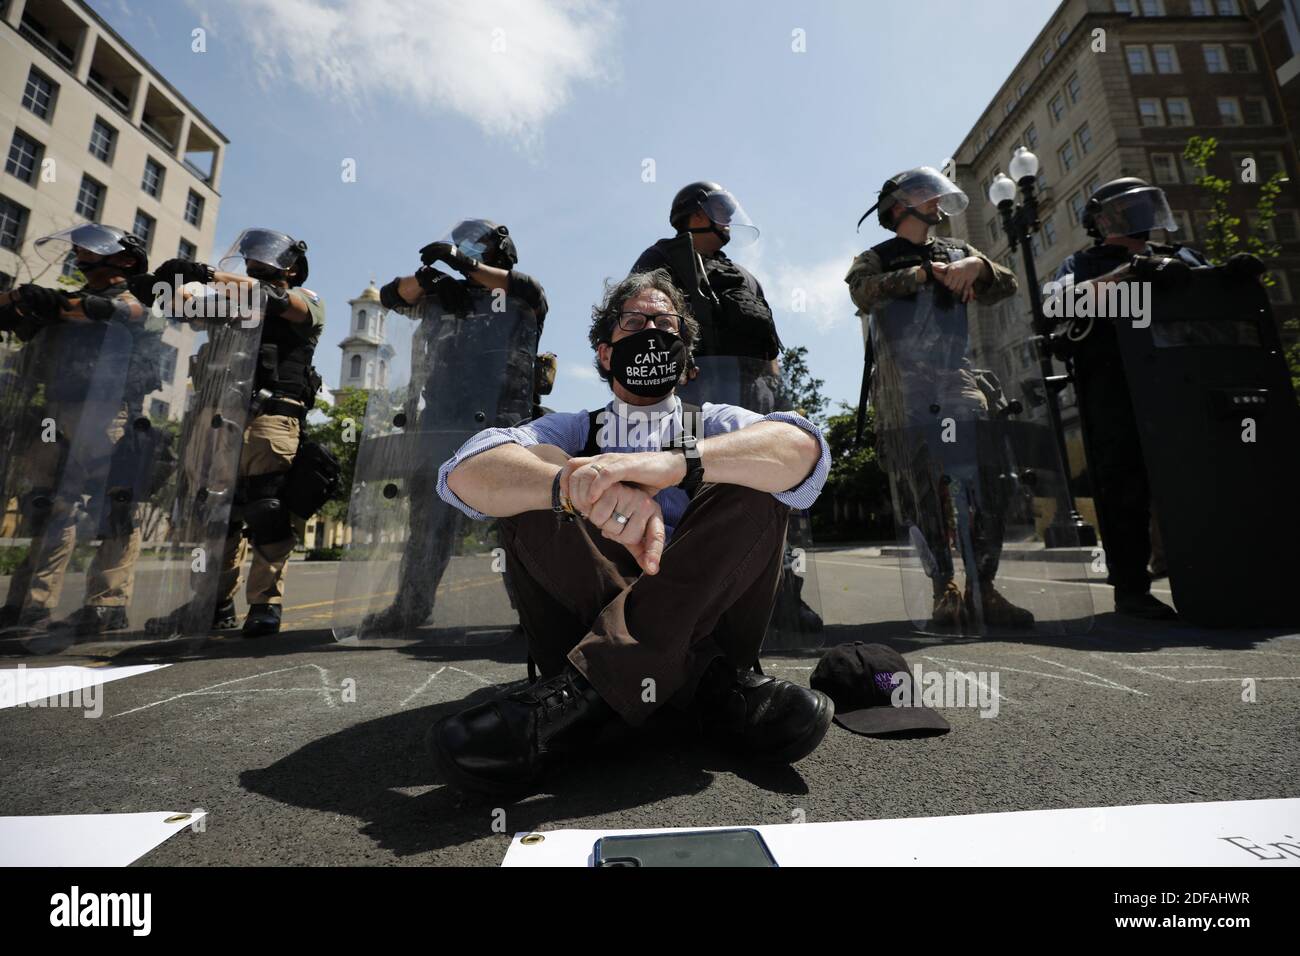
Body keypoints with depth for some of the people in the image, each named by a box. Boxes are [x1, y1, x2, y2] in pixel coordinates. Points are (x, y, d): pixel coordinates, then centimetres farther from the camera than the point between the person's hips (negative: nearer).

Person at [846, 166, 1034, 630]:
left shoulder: (957, 251, 25)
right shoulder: (876, 259, 12)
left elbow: (1007, 285, 15)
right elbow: (863, 293, -10)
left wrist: (977, 266, -4)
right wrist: (925, 271, -10)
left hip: (959, 387, 4)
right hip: (903, 396, -3)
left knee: (983, 491, -2)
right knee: (922, 496, -3)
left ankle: (982, 588, 7)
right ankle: (945, 588, 7)